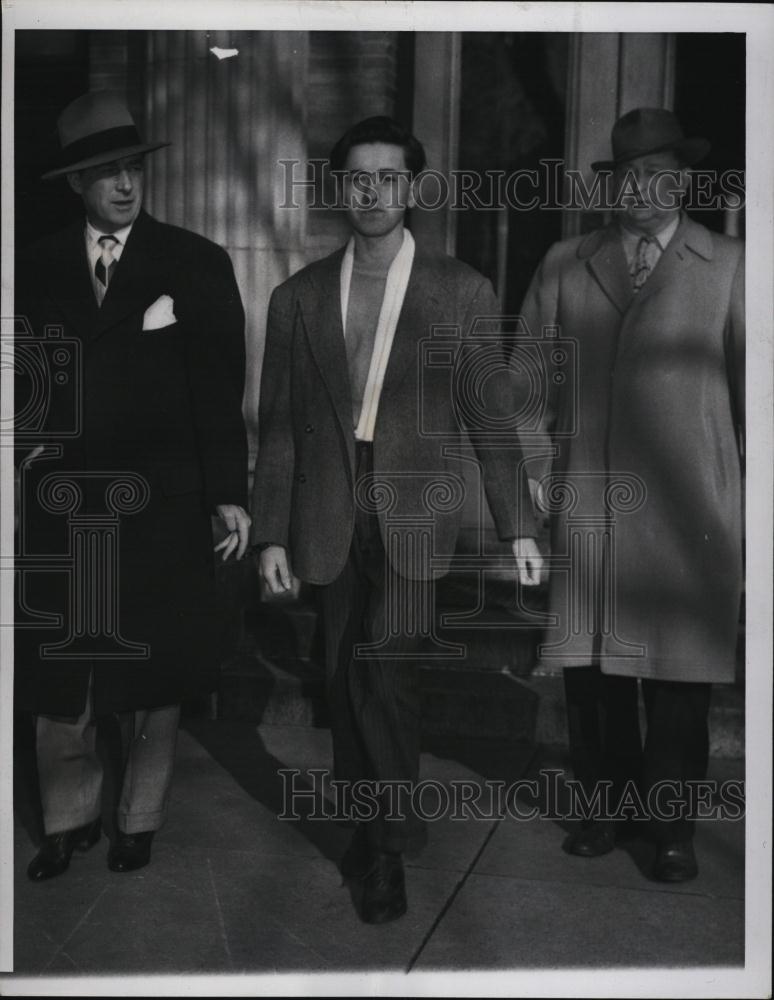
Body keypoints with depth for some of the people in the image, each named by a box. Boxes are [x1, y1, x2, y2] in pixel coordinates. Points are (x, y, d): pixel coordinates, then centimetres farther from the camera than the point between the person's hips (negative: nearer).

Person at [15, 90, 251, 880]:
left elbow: (221, 390, -1)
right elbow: (21, 385, 6)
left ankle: (138, 818, 28)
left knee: (151, 677, 9)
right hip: (61, 498, 2)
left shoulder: (195, 265, 0)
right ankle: (70, 817, 27)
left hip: (161, 502, -1)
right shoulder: (37, 269, 7)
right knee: (57, 677, 6)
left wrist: (228, 493, -4)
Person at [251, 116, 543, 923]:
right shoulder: (297, 298, 7)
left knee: (382, 666, -16)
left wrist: (518, 526, 3)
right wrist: (271, 533, 4)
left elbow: (493, 415, 4)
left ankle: (391, 836, 6)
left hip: (413, 509, -3)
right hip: (329, 515, 3)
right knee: (343, 679, 8)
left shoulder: (461, 293, 2)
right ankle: (366, 827, 29)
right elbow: (278, 426, 8)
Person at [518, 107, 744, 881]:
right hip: (585, 501, 2)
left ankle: (671, 824, 23)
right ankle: (607, 807, 27)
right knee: (589, 668, 8)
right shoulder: (564, 265, 10)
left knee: (679, 672, 5)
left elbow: (750, 381, 6)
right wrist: (530, 470, 3)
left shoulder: (728, 266, 6)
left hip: (687, 508, -1)